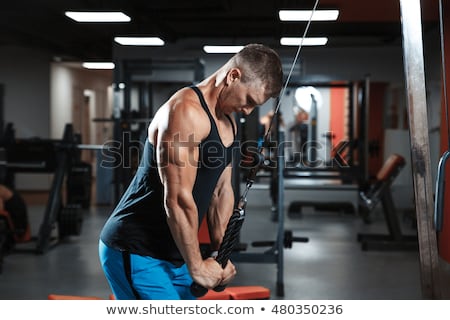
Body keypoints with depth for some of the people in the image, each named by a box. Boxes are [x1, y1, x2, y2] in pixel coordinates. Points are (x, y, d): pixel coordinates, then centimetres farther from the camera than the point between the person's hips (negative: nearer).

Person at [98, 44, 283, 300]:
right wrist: (197, 266, -16)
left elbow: (222, 190, 16)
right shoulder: (187, 111, -21)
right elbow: (177, 201, -24)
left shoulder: (227, 122, 11)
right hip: (136, 252, -10)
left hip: (172, 255, 10)